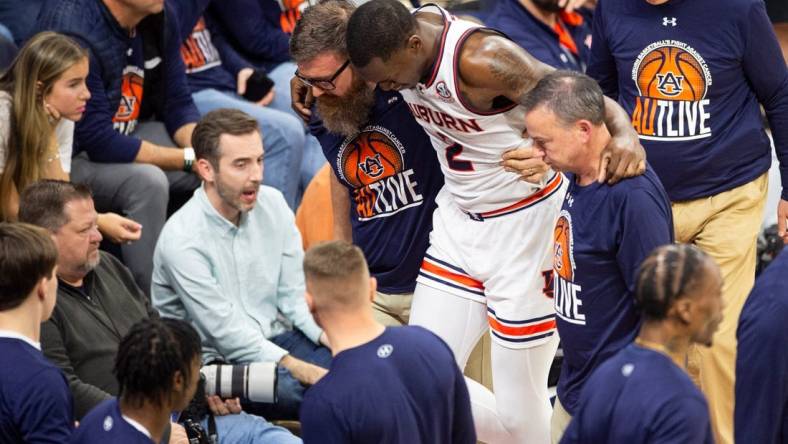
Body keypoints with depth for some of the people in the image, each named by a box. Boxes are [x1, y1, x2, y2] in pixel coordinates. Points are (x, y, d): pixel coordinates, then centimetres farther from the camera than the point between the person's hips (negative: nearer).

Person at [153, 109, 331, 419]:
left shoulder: (272, 205, 2)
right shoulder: (182, 239, -18)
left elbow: (296, 294, 5)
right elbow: (229, 336, -19)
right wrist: (303, 371, -24)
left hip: (277, 340, 7)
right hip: (217, 362, -6)